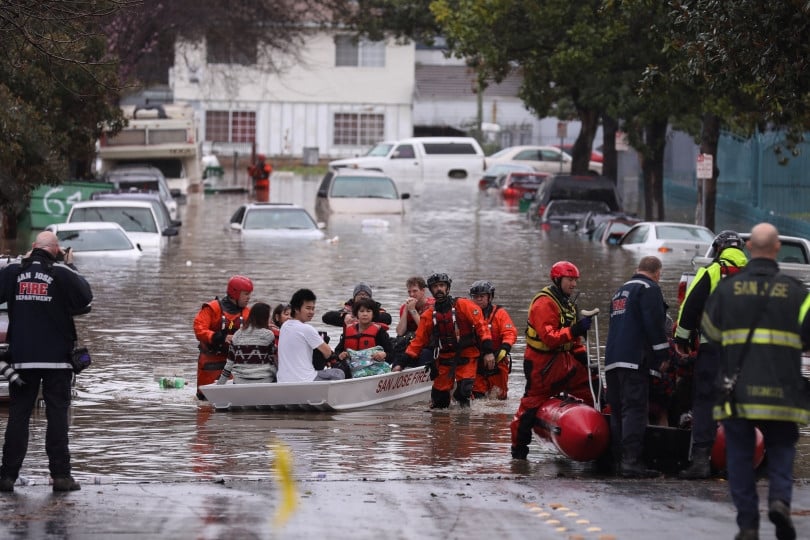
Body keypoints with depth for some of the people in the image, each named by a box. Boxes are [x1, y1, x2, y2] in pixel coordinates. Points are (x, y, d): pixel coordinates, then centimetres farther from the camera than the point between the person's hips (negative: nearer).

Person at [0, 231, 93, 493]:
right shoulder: (62, 273, -8)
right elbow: (85, 297, 0)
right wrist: (71, 267, 10)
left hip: (21, 357, 2)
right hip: (57, 357, -2)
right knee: (57, 414, 3)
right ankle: (60, 474, 0)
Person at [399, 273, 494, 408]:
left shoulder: (464, 306, -3)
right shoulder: (428, 316, 9)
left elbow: (481, 326, -7)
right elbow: (418, 340, 13)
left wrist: (488, 351, -15)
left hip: (466, 357, -3)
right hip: (444, 360, 4)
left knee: (463, 392, -20)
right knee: (439, 397, 1)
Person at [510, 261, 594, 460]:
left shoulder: (568, 303, 13)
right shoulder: (544, 303, -17)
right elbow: (549, 338, -27)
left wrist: (582, 355, 9)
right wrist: (575, 330, -35)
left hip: (564, 361, 8)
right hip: (542, 365, -8)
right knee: (532, 403, -1)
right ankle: (518, 444, 9)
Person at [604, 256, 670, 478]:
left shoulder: (621, 291, 25)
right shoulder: (649, 289, -3)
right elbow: (655, 324, -13)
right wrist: (663, 354, -7)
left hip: (612, 359, 9)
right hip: (634, 359, -9)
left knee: (618, 411, 10)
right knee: (635, 409, -13)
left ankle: (620, 460, 10)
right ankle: (631, 461, -21)